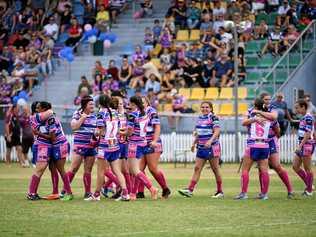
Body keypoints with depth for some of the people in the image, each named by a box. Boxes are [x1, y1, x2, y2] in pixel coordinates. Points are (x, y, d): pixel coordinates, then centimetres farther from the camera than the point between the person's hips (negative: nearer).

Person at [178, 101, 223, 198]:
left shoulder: (213, 117, -7)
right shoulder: (199, 118, 13)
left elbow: (217, 131, -17)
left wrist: (210, 141, -31)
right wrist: (194, 143, 21)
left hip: (212, 147, -6)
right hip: (201, 147, 6)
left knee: (215, 169, 0)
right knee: (197, 168, -1)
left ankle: (220, 192, 10)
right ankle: (190, 190, -7)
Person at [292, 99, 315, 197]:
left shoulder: (308, 117, -14)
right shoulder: (303, 118, 14)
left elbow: (308, 134, -19)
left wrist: (300, 145, -22)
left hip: (307, 144, -10)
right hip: (301, 145, 10)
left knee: (307, 168, -2)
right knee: (295, 167, 9)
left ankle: (309, 190, 7)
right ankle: (309, 185, 18)